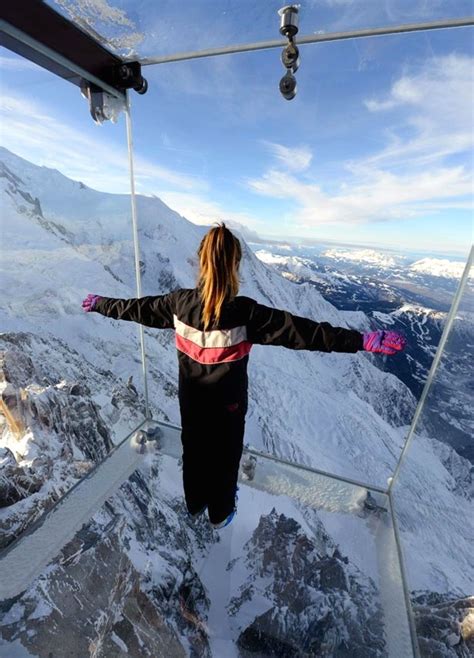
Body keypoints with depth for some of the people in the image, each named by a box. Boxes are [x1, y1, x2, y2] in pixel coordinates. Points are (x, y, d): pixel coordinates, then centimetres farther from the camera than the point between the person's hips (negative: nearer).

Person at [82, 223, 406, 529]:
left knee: (194, 451, 29)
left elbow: (135, 307, -2)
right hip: (227, 404, -3)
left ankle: (195, 504, 58)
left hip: (191, 400, 4)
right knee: (224, 457, 24)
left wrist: (98, 303, 17)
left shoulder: (180, 303, -17)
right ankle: (220, 514, 52)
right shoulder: (245, 313, -30)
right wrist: (363, 340, -27)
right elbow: (303, 331, -32)